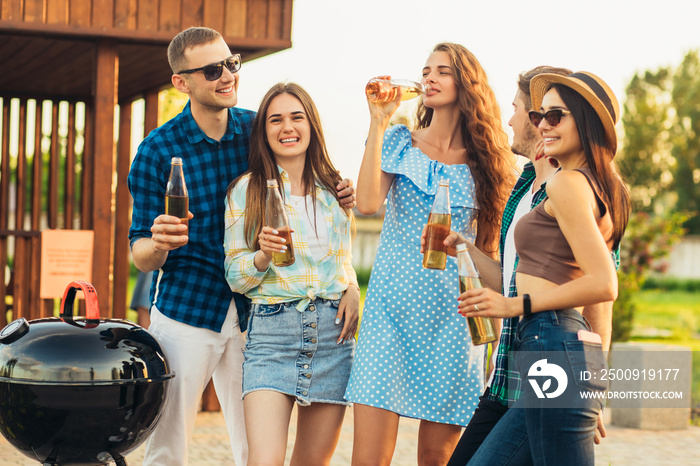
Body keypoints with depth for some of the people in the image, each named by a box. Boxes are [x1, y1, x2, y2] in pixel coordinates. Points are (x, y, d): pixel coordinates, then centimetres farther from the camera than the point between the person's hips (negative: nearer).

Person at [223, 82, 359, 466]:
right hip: (272, 330, -3)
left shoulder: (334, 189, 13)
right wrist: (264, 255, -18)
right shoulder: (246, 189, 3)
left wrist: (352, 290, 3)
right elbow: (235, 276, 3)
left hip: (333, 331, 4)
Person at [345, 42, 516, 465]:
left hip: (452, 315, 1)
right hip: (392, 307, -1)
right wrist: (378, 123, -8)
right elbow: (368, 203, -11)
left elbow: (490, 245, 13)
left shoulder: (483, 161, 9)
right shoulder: (399, 142, 8)